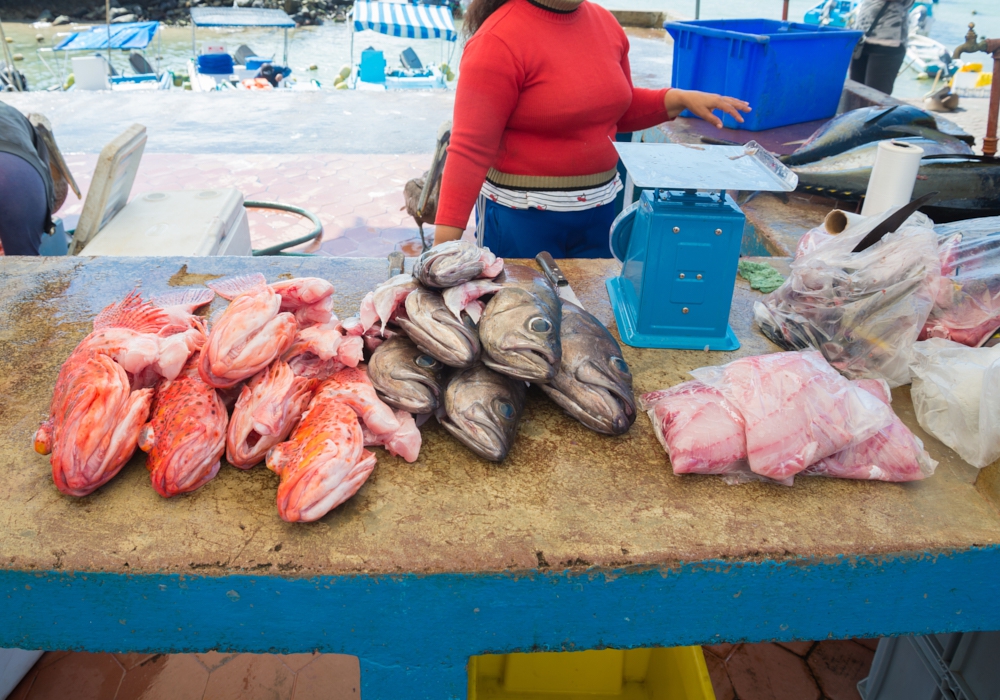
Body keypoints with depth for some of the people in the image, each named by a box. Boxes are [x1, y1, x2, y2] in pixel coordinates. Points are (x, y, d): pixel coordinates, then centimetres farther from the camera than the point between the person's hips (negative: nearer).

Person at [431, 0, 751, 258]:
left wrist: (680, 99, 4)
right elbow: (471, 148, -18)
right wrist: (445, 239, -23)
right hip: (523, 214, -6)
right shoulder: (500, 39, -16)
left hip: (600, 206, 7)